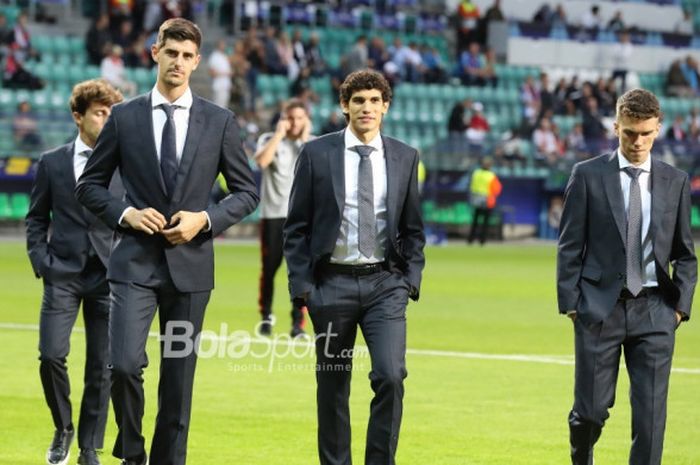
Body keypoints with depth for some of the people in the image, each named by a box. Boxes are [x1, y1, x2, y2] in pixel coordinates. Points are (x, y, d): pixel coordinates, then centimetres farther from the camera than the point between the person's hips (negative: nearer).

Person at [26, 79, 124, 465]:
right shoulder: (52, 163, 6)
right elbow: (36, 218, 11)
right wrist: (41, 263, -1)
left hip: (109, 276, 0)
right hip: (63, 275, 0)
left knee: (102, 367, 1)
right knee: (52, 355, -12)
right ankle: (62, 429, 12)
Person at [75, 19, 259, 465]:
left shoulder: (220, 122, 3)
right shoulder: (124, 118, 3)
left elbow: (246, 191, 8)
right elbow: (90, 185, 9)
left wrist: (206, 219, -9)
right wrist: (124, 213, -9)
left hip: (190, 264, 1)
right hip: (135, 261, -1)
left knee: (179, 375, 6)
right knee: (125, 363, -15)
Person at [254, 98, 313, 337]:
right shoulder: (269, 139, 6)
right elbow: (262, 161, -15)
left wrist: (304, 138, -6)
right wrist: (280, 134, -10)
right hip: (272, 213, 0)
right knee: (269, 267, 2)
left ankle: (298, 322, -4)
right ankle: (266, 316, 20)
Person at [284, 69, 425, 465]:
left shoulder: (405, 158, 6)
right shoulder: (317, 154, 0)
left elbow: (413, 228, 12)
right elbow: (297, 227, 2)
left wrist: (411, 279, 2)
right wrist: (301, 284, -5)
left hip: (386, 284, 1)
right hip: (332, 283, -1)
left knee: (390, 376, -14)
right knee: (333, 384, 7)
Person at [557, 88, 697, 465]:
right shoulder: (588, 175, 1)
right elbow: (570, 246, 2)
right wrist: (570, 302, -4)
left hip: (654, 311, 2)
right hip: (600, 307, -2)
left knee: (651, 412, -3)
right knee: (591, 409, 2)